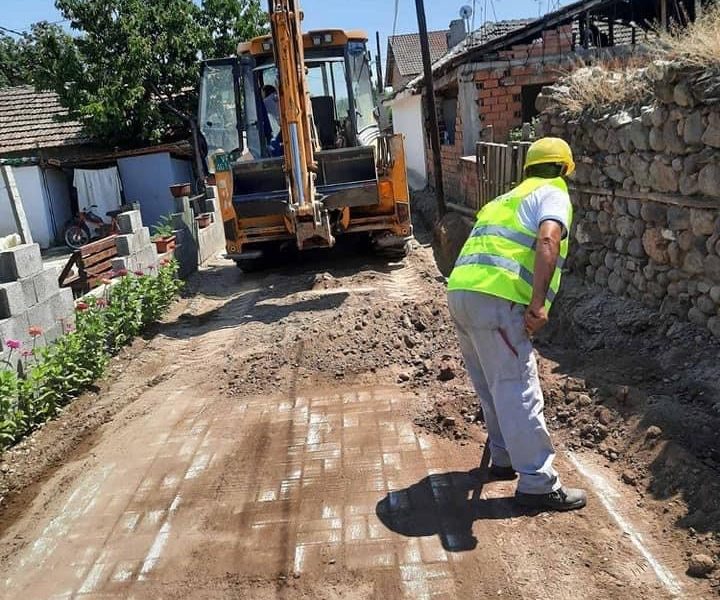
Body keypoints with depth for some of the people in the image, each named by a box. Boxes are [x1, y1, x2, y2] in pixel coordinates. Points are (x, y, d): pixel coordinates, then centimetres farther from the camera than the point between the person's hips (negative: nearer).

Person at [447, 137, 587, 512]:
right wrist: (538, 304, -19)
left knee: (494, 387, 21)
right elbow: (547, 240, -15)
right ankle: (539, 484, 5)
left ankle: (504, 459, 33)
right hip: (496, 298, -8)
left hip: (460, 291, 8)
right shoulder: (553, 194, 8)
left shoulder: (509, 197, 33)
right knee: (517, 391, -2)